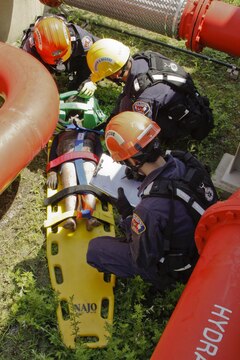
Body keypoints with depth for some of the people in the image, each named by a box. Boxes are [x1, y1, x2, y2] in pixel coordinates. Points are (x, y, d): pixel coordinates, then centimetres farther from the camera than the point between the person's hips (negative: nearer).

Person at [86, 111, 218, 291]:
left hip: (177, 268, -7)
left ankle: (161, 280, 11)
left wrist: (127, 215, -15)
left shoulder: (150, 209, -41)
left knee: (95, 249, 0)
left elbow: (143, 261, -23)